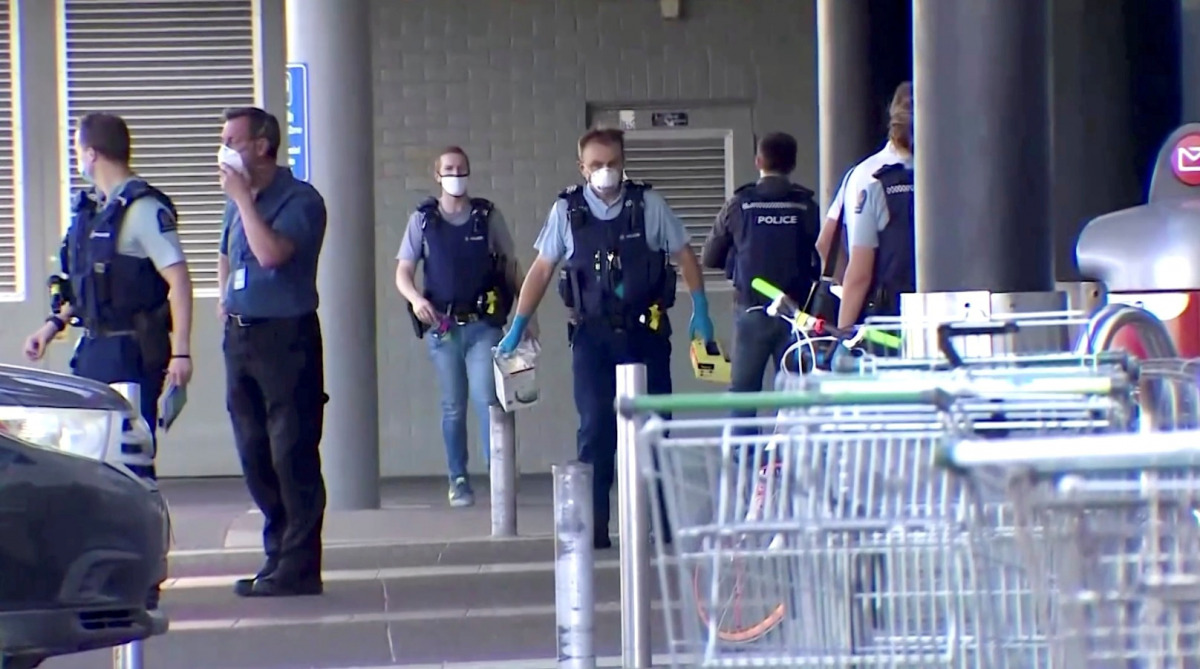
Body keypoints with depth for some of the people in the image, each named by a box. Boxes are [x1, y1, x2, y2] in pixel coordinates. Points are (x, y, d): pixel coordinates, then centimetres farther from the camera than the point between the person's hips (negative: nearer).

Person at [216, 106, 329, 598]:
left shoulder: (300, 201, -9)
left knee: (293, 455, -6)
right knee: (255, 456, 11)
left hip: (285, 336, -8)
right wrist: (225, 297, 16)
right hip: (240, 335, 8)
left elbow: (272, 254, -26)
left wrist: (243, 196, -17)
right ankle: (278, 557, 21)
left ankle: (298, 568, -4)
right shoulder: (238, 203, 15)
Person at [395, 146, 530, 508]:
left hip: (484, 324, -1)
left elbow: (510, 267, 10)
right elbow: (403, 273, 3)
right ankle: (458, 480, 14)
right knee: (453, 406, 7)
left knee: (486, 398, -13)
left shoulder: (488, 216, 5)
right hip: (443, 326, 1)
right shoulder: (423, 219, 5)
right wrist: (416, 299, -18)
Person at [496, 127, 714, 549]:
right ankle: (592, 526, -1)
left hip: (646, 332, 0)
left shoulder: (648, 205, 1)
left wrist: (700, 311, -1)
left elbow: (684, 256, 8)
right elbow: (542, 269, 6)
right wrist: (517, 328, 4)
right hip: (592, 336, 0)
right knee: (595, 428, -4)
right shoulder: (567, 210, 2)